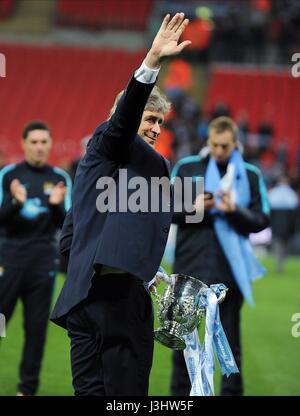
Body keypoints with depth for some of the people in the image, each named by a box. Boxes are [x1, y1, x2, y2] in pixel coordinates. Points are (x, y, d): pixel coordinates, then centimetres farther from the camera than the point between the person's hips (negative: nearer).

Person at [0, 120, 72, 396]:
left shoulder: (60, 179, 7)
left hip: (43, 261, 2)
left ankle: (28, 388, 9)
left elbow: (66, 224, 4)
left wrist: (57, 205, -16)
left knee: (37, 326, 2)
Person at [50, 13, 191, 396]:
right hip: (119, 292, -9)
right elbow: (124, 117, -22)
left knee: (89, 389, 6)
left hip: (81, 293, 9)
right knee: (126, 391, -7)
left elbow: (68, 238, 24)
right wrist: (152, 61, -32)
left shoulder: (91, 163, 24)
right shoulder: (109, 146, 0)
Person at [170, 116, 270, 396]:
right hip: (189, 268, 1)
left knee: (230, 341, 5)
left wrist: (235, 211, -17)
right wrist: (192, 209, -14)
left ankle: (232, 392, 13)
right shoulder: (187, 168, 4)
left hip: (230, 271, -1)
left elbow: (261, 220, 1)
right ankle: (180, 393, 17)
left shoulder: (250, 175, 3)